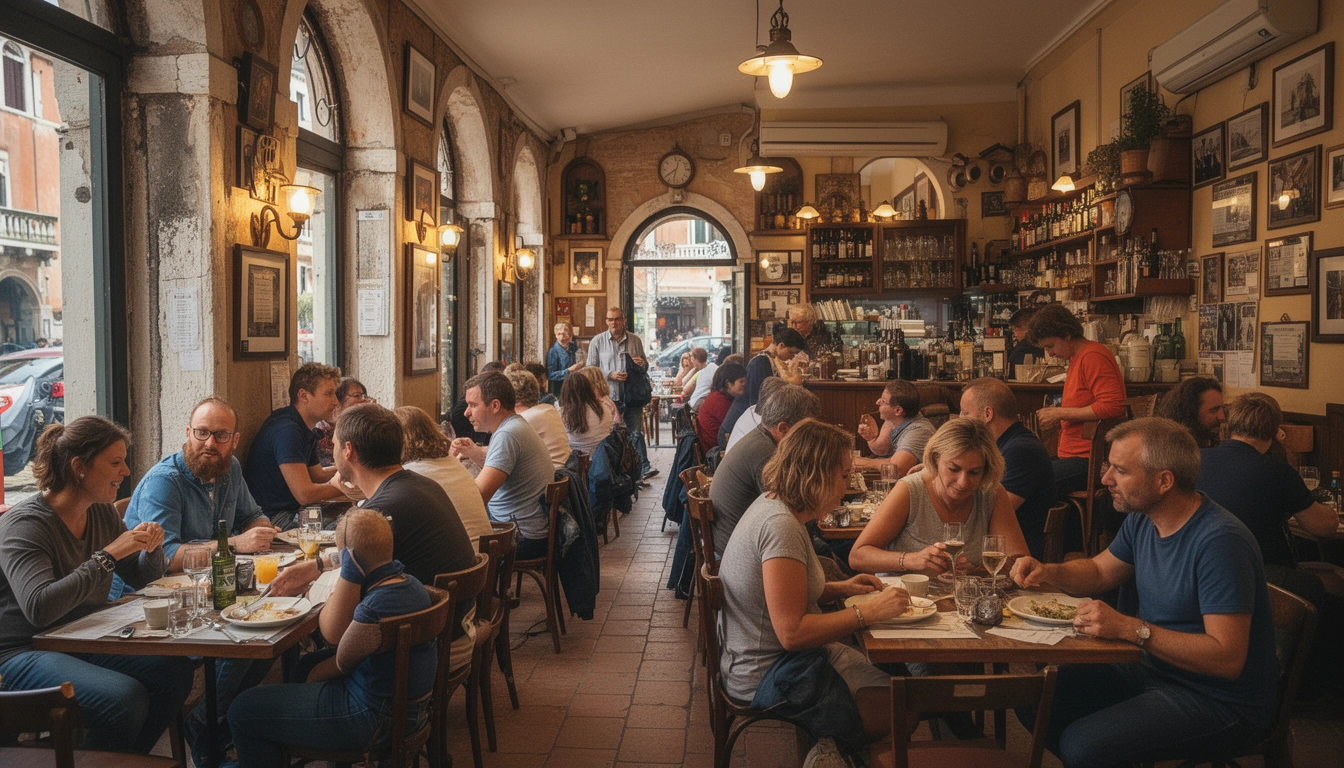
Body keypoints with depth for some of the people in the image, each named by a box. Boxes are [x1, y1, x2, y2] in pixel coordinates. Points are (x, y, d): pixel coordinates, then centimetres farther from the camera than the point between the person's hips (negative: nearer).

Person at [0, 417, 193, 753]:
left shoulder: (103, 512, 5)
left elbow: (141, 580, 15)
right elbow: (38, 609, -34)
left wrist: (151, 549, -7)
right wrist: (109, 555, -31)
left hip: (86, 643, 8)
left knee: (175, 670, -15)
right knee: (126, 697, -30)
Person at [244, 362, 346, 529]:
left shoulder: (304, 429, 13)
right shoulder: (286, 430, -20)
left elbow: (319, 475, 21)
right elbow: (305, 494, -24)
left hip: (292, 511, 10)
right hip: (272, 520, -10)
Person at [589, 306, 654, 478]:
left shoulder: (635, 340, 8)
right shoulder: (597, 341, 2)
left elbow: (645, 364, 20)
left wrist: (642, 363, -5)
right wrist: (610, 375, -14)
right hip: (608, 395, -1)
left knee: (636, 432, 1)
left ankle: (644, 467, 2)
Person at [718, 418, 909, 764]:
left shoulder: (771, 503, 5)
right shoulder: (781, 527, -25)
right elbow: (792, 632, -26)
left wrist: (839, 589, 7)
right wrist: (869, 612, -21)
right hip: (770, 677, -10)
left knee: (892, 670, 6)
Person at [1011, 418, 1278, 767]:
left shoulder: (1219, 541, -25)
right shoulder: (1142, 520, 2)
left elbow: (1227, 658, -28)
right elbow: (1099, 571, 19)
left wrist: (1130, 628, -30)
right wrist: (1048, 571, -2)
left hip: (1221, 699, -8)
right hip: (1156, 669, 8)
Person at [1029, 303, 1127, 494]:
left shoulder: (1093, 357, -11)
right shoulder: (1076, 359, 20)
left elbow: (1113, 406, -21)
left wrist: (1061, 413, -16)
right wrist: (1053, 415, 14)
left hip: (1090, 459, -10)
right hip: (1072, 456, 10)